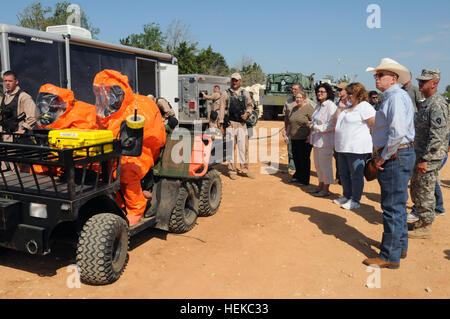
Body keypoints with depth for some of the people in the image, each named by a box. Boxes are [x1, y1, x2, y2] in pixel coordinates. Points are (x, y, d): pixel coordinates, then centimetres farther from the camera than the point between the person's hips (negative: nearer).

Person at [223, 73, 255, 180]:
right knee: (230, 147, 0)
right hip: (230, 124, -2)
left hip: (242, 123, 2)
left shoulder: (245, 93, 12)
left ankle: (245, 169, 13)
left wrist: (247, 113, -1)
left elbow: (250, 106, 21)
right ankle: (232, 170, 8)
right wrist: (222, 123, -2)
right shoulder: (226, 94, 4)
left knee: (243, 147, 3)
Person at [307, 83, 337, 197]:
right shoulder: (318, 106, 14)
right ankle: (320, 185, 30)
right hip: (316, 139, 9)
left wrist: (316, 128, -16)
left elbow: (332, 125, -19)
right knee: (317, 164, 16)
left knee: (325, 164, -1)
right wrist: (311, 129, 12)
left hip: (325, 140, -9)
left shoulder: (331, 106, -13)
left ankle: (326, 189, 10)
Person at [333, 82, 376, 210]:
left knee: (356, 175, -1)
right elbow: (337, 120, 20)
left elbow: (374, 125, -14)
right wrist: (340, 108, 10)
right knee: (344, 174, 16)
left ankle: (355, 201, 8)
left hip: (357, 148, -9)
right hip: (343, 147, 9)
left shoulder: (364, 107, -11)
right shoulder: (348, 107, 17)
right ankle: (347, 196, 31)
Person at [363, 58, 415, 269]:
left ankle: (390, 257, 4)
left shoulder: (396, 97, -15)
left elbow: (398, 132, -25)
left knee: (393, 207, -5)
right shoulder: (390, 97, 18)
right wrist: (379, 155, 15)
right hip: (395, 156, 11)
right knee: (397, 205, 18)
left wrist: (384, 157, -16)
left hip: (396, 156, -11)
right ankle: (400, 248, 31)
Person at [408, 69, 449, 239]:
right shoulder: (426, 103, 15)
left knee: (425, 193, -1)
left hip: (430, 158, -10)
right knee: (416, 189, 18)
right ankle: (422, 221, 32)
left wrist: (425, 160, -24)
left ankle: (425, 227, 11)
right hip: (421, 156, 10)